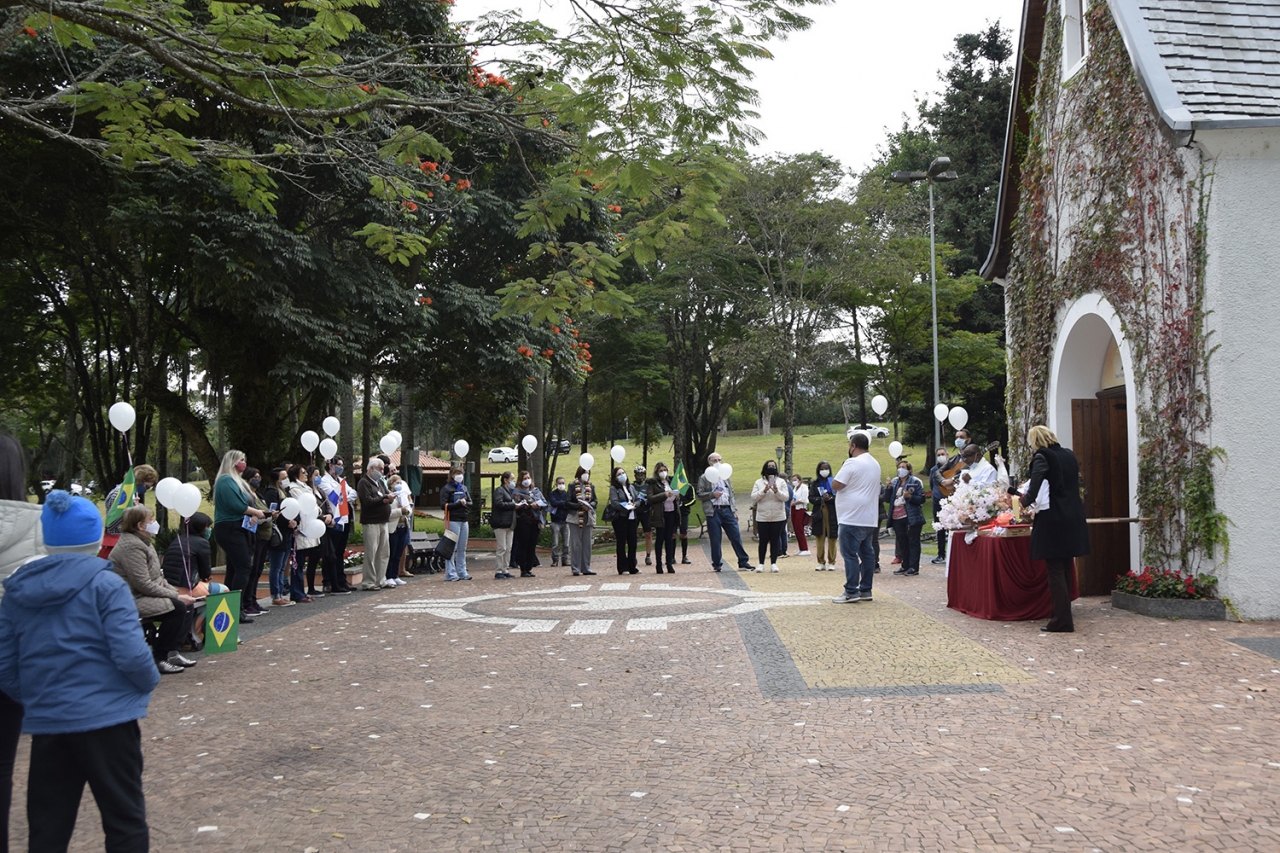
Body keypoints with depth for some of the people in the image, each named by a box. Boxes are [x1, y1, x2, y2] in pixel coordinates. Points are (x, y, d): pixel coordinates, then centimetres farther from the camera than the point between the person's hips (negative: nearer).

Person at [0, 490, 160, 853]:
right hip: (106, 717, -5)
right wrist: (150, 681, 2)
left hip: (47, 723, 5)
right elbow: (131, 655, -17)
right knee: (125, 821, 7)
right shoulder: (106, 584, -11)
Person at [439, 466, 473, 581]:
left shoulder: (464, 488, 18)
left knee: (462, 548, 10)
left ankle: (462, 572, 15)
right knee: (452, 547, -7)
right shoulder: (446, 488, -2)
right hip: (453, 520, -7)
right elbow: (444, 505, -12)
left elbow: (470, 503, 15)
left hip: (464, 521, 7)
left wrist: (465, 503, -7)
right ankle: (450, 573, -4)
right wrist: (459, 504, -15)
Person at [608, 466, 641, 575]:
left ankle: (632, 567, 14)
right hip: (620, 518, -6)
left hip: (632, 517, 6)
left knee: (632, 542, 6)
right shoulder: (613, 488, -3)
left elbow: (638, 499, 13)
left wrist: (634, 505, -8)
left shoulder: (630, 487, 17)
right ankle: (623, 568, 4)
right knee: (621, 543, -1)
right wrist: (626, 508, -21)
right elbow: (614, 503, -15)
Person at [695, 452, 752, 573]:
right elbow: (699, 494, 0)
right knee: (715, 540, 1)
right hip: (713, 511, -3)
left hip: (727, 510, 4)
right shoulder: (704, 478, 4)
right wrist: (712, 494, -13)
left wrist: (734, 510, 10)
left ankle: (743, 562, 3)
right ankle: (717, 565, 11)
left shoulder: (725, 476, 17)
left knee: (736, 536, -1)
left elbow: (731, 493, 18)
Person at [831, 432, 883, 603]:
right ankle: (866, 590, 13)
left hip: (852, 519, -9)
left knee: (850, 554, -6)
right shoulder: (875, 464, 16)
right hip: (869, 519, 9)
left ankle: (851, 592, -6)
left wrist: (839, 476, 3)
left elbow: (835, 485, -15)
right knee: (867, 553, 10)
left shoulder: (852, 463, -14)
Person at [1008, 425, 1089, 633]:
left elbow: (1033, 491, -21)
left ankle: (1062, 622, -1)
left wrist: (1024, 498, -1)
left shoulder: (1042, 457, -9)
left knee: (1055, 571, -2)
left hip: (1053, 520, -7)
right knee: (1065, 570, 16)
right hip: (1073, 519, 7)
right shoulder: (1069, 455, 13)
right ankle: (1064, 617, 22)